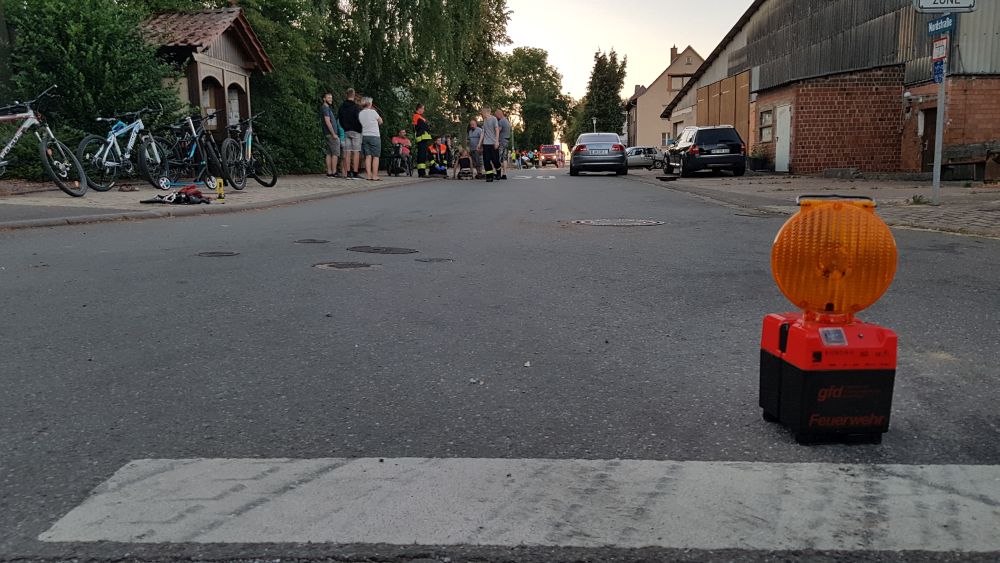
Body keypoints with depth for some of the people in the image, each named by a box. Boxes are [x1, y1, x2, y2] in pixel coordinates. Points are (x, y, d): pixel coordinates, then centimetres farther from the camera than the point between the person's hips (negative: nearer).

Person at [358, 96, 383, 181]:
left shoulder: (360, 114, 6)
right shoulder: (373, 112, -8)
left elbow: (360, 124, 12)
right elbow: (380, 121, 5)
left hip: (364, 136, 5)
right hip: (374, 136, -5)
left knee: (368, 156, 5)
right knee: (375, 157, -2)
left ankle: (368, 175, 1)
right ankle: (375, 176, -6)